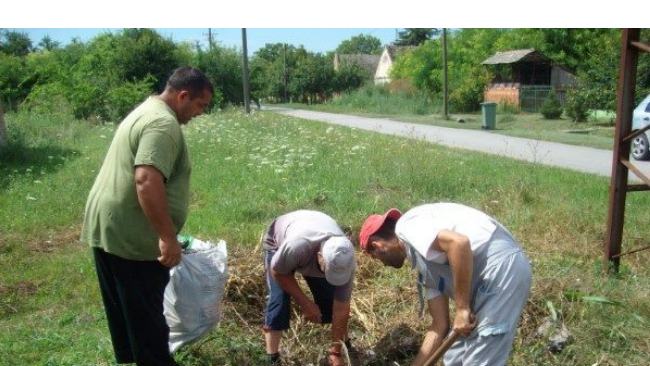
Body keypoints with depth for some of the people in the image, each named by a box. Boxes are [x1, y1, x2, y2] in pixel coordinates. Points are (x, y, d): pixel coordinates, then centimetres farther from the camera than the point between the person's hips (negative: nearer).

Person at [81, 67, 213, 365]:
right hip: (131, 236, -10)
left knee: (124, 308, 21)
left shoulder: (146, 111, 16)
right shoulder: (163, 123, -18)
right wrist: (168, 237, -28)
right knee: (146, 314, 4)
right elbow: (147, 180, -31)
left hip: (106, 227, 10)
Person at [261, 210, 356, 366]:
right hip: (278, 240, -2)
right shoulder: (296, 246, -47)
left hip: (315, 243, 3)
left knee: (330, 300, -5)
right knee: (279, 300, -17)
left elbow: (341, 309, -24)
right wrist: (305, 303, -22)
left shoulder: (346, 262, -34)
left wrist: (336, 353, -19)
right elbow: (278, 272, -24)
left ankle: (346, 347, 18)